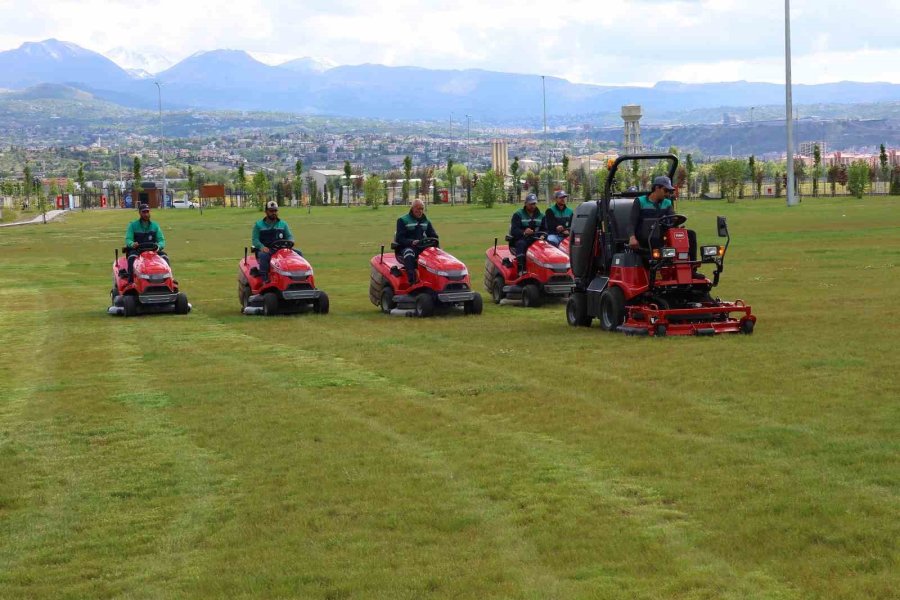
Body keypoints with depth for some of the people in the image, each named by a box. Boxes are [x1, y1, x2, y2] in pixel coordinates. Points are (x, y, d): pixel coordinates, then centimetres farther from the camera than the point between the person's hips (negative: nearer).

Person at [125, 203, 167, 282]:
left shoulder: (155, 225, 11)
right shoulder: (133, 225, 5)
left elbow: (161, 240, 4)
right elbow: (128, 240, -5)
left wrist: (158, 246, -22)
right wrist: (132, 244, -31)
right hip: (136, 250, -2)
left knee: (164, 257, -24)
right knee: (132, 257, -35)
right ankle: (130, 280, -43)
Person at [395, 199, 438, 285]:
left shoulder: (426, 221, 18)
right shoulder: (403, 221, 2)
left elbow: (433, 236, 16)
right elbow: (399, 239, -8)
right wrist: (411, 242, -27)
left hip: (423, 248, 4)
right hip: (406, 248, -4)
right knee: (409, 253, -40)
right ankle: (412, 280, -52)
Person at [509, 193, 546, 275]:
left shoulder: (540, 216, 16)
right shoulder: (518, 215, 1)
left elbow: (544, 230, 10)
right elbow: (514, 231, -12)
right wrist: (524, 232, -34)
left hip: (535, 239, 3)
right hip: (520, 239, -3)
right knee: (521, 244, -38)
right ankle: (521, 269, -46)